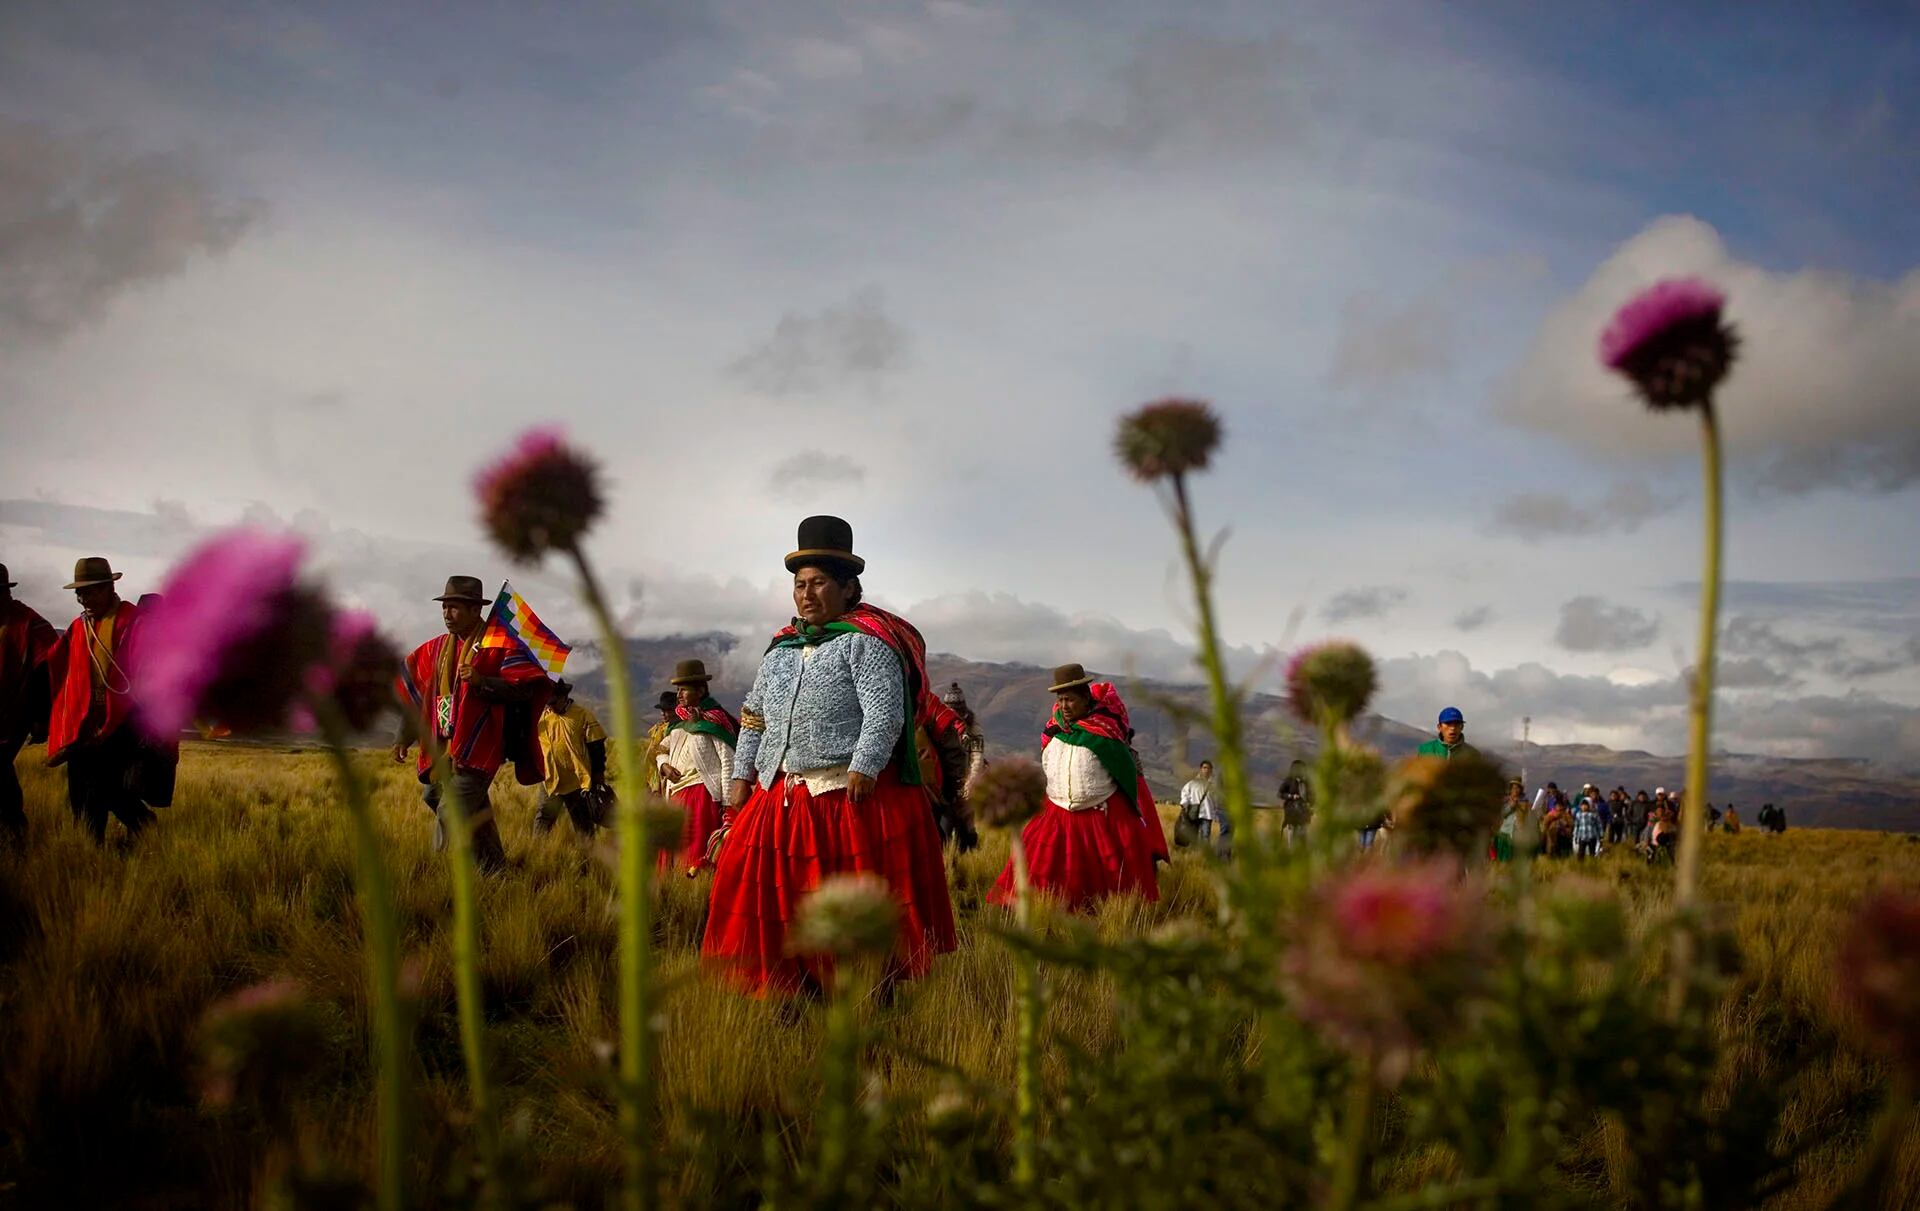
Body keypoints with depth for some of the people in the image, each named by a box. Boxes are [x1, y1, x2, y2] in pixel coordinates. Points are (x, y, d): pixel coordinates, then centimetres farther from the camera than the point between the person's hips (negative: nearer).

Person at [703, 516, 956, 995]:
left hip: (851, 794, -7)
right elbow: (754, 715, 21)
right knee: (770, 896, 6)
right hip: (779, 795, 7)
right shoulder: (782, 647, 16)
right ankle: (792, 994, 16)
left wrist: (863, 770, -24)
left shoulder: (866, 641, -6)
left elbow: (885, 713, -16)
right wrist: (742, 774, 13)